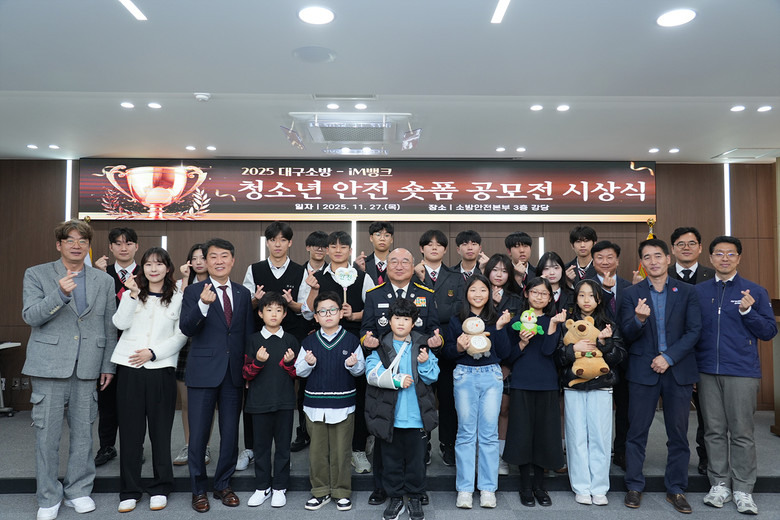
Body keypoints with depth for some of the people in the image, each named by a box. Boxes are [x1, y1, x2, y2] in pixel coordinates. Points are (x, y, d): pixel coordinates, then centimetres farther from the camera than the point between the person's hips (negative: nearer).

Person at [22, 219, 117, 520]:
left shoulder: (104, 281, 9)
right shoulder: (36, 275, 4)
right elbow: (30, 316, -8)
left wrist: (108, 365, 8)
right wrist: (60, 294, -24)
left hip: (87, 369, 2)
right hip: (49, 368, -2)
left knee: (83, 433, 9)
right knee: (47, 434, 4)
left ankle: (78, 491, 25)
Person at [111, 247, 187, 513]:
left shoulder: (178, 298, 6)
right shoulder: (131, 294, 11)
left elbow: (181, 336, 1)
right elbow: (121, 323, -5)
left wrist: (153, 352, -8)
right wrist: (132, 295, -13)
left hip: (161, 369, -1)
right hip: (129, 368, 1)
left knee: (160, 430, 5)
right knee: (130, 429, 5)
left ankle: (160, 489, 18)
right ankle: (130, 491, 18)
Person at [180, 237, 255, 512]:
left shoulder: (243, 293, 7)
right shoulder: (194, 291, -3)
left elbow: (248, 333, 11)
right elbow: (186, 328, -16)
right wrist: (203, 304, -33)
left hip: (234, 372, 3)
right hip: (203, 371, -3)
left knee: (230, 432, 11)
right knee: (198, 433, 6)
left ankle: (223, 485, 29)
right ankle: (198, 489, 24)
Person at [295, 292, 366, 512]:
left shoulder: (351, 340, -1)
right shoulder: (309, 342, 3)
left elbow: (361, 369, 2)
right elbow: (299, 371, 5)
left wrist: (353, 365, -19)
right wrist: (308, 363, -15)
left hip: (343, 404, -1)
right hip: (315, 404, 2)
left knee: (341, 450, 7)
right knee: (317, 449, 11)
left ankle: (342, 492, 23)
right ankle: (320, 491, 27)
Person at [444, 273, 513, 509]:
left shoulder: (496, 318, 6)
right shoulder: (457, 320, 5)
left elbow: (504, 353, 1)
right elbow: (446, 352, 5)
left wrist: (500, 328, -10)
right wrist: (458, 348, -15)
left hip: (491, 376, 1)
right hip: (464, 376, 0)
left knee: (489, 433, 4)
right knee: (466, 432, 4)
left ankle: (488, 488, 15)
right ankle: (464, 488, 12)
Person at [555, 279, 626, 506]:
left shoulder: (609, 326, 8)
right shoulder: (567, 325, 6)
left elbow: (619, 356, 2)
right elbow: (557, 357, 1)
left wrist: (605, 342, -14)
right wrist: (574, 348, -15)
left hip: (601, 388, 0)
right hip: (574, 388, 0)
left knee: (600, 437, 1)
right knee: (577, 438, 3)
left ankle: (599, 488, 13)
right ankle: (581, 488, 13)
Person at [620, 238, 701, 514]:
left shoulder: (687, 292, 5)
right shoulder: (631, 294, 3)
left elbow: (694, 331, -2)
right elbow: (626, 335, -2)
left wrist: (669, 357, -11)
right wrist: (639, 319, -24)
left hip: (678, 370, 1)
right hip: (643, 372, -1)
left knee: (678, 433, 9)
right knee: (637, 432, 4)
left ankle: (676, 489, 23)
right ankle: (634, 486, 17)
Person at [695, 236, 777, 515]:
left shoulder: (755, 292, 3)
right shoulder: (698, 291, 8)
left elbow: (769, 332, 1)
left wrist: (748, 312, -16)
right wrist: (691, 367, 0)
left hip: (742, 372, -2)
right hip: (707, 371, 2)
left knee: (742, 432, 3)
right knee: (714, 430, 9)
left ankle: (743, 490, 14)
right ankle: (720, 484, 20)